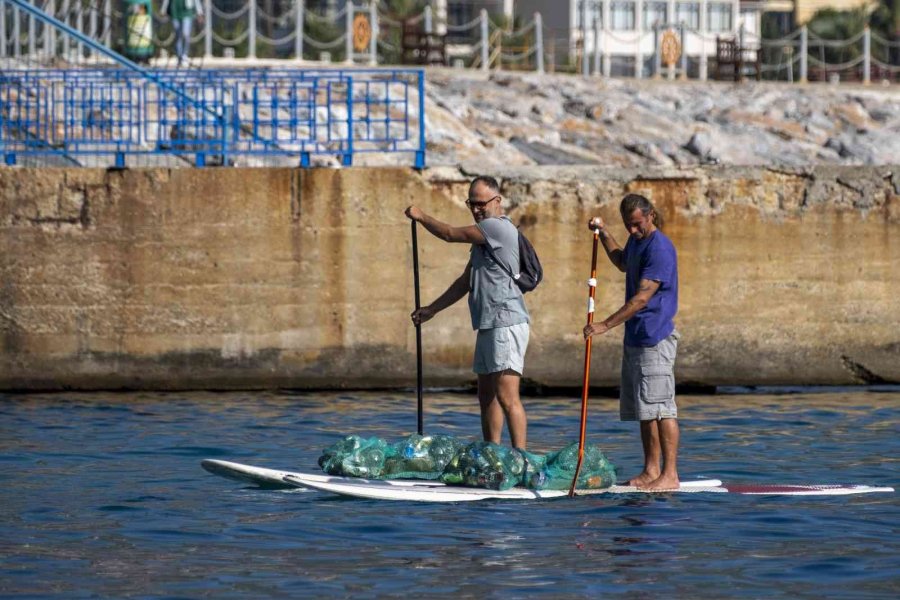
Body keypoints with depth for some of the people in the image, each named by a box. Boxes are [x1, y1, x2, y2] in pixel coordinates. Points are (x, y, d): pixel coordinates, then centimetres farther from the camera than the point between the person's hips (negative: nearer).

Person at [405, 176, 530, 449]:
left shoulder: (498, 227, -11)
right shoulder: (485, 235, 22)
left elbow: (449, 234, -9)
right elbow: (466, 281, 28)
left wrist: (421, 216, 8)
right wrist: (432, 309, 27)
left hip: (506, 323, -11)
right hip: (488, 325, 11)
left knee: (507, 396, -17)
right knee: (487, 395, 13)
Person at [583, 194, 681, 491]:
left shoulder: (660, 248, -16)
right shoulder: (636, 241, 14)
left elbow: (642, 298, -22)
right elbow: (623, 263, 40)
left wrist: (606, 325, -23)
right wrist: (603, 233, 29)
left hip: (655, 338, -10)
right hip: (635, 338, 10)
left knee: (661, 407, -10)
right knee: (644, 409, 11)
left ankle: (670, 474, -9)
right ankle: (651, 470, 16)